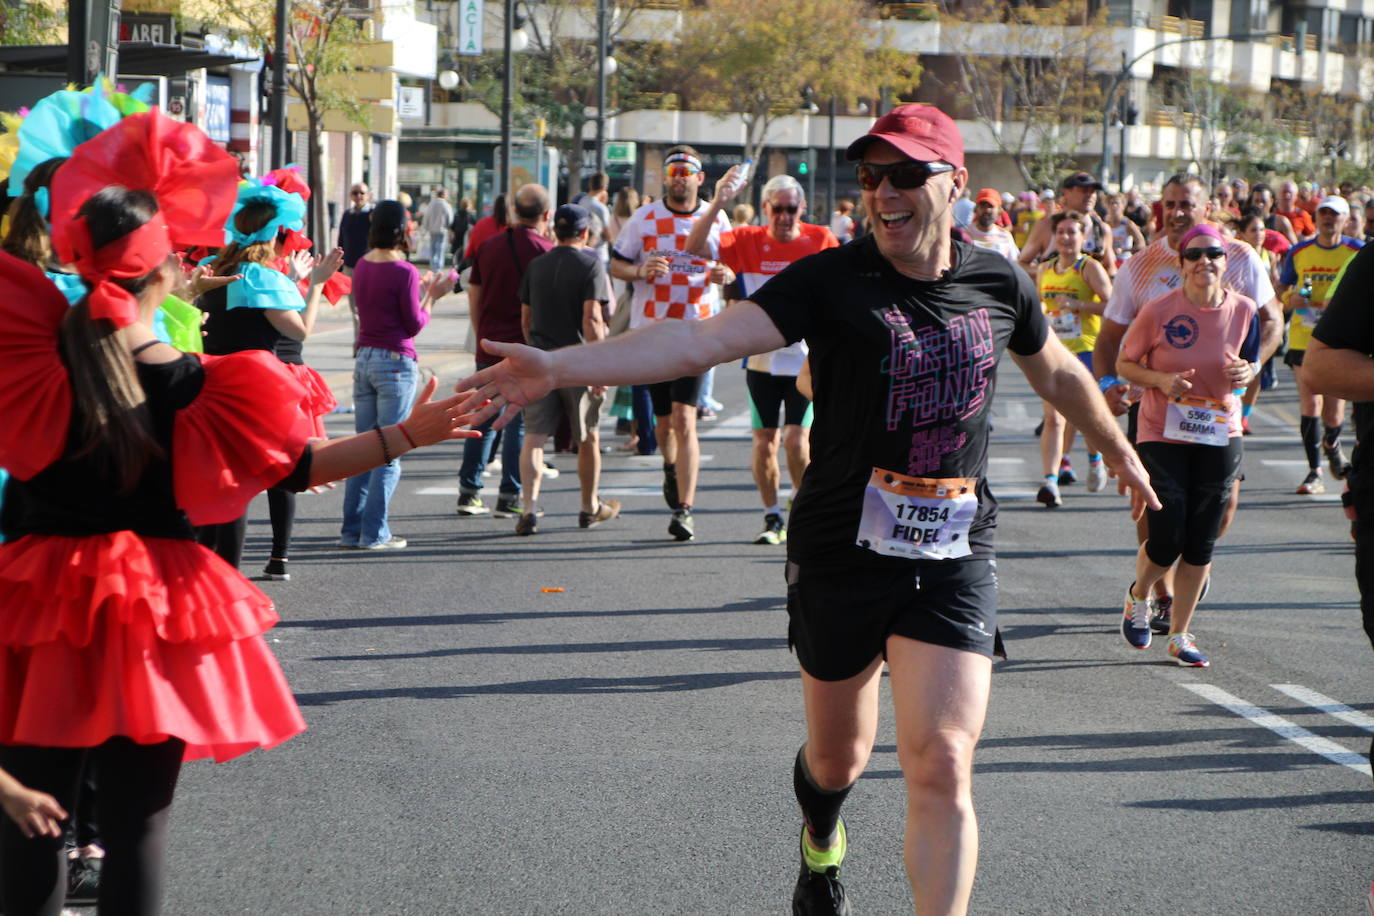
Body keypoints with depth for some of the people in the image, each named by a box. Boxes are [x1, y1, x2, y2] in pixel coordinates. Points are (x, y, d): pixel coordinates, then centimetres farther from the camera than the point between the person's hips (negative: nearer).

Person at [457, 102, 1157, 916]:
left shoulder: (1000, 284, 2)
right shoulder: (833, 280, -9)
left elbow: (1058, 370, 23)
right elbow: (710, 339, -21)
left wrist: (1121, 453, 38)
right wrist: (560, 366, -34)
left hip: (954, 558, 1)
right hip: (842, 552, -1)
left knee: (943, 766, -12)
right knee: (838, 757, 17)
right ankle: (822, 842, 53)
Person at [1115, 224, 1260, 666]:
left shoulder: (1243, 311, -2)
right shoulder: (1158, 311, -11)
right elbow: (1124, 364, -1)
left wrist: (1246, 374, -10)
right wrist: (1160, 380, -19)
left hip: (1220, 437, 3)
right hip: (1163, 435, -3)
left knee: (1201, 543, 5)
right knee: (1166, 541, -8)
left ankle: (1180, 635, 20)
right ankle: (1139, 598, 26)